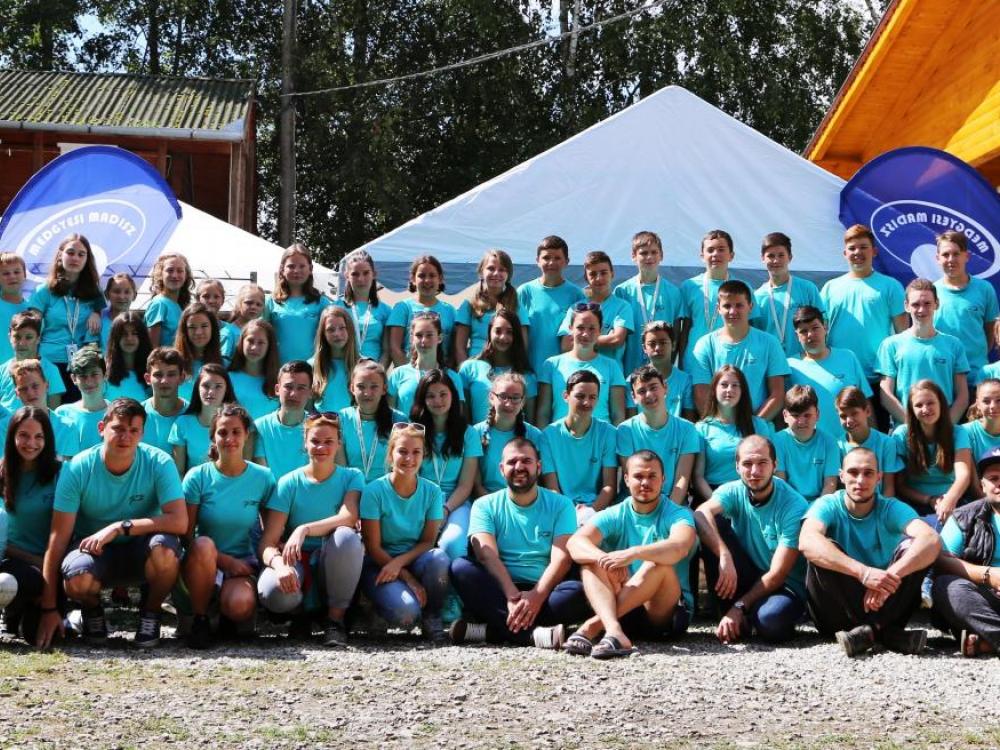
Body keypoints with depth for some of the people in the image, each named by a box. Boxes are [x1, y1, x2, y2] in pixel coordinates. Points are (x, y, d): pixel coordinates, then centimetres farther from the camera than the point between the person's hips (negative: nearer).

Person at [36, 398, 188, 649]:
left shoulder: (159, 463, -17)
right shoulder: (77, 469, -16)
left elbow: (180, 522, -26)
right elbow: (58, 538, -15)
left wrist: (119, 527, -31)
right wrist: (49, 609, -17)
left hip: (140, 552, 0)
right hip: (94, 552, 0)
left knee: (164, 548, -34)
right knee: (77, 579, -35)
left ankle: (150, 612, -2)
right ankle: (92, 609, 5)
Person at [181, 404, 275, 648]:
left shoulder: (263, 478, 1)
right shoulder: (197, 477, -4)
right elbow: (186, 534, -5)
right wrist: (223, 560, -15)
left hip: (243, 563, 0)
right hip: (202, 563, 0)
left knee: (240, 605, -34)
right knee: (204, 545, -37)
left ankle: (227, 618, 7)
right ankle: (199, 620, -16)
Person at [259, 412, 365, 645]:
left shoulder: (351, 477, 2)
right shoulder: (289, 483, -2)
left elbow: (348, 517, -20)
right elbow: (267, 543, -10)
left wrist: (304, 529, -33)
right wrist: (280, 565, -33)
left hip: (336, 567, 0)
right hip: (297, 561, 0)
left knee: (346, 536, -34)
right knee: (272, 592, -35)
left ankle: (336, 618, -14)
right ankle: (301, 614, 5)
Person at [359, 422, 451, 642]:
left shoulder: (432, 492, -2)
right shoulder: (374, 491, -11)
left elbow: (428, 541, -3)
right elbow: (373, 547, -11)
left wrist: (399, 562, -22)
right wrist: (408, 579, -19)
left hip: (415, 560, 3)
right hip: (380, 564, -3)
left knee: (439, 557, -33)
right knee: (406, 612, -32)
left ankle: (432, 618, -9)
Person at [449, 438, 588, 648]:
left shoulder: (560, 505, 8)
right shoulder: (485, 506, 8)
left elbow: (561, 558, -6)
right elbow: (487, 555, -9)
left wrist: (536, 596, -25)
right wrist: (513, 596, -27)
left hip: (544, 591, 0)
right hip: (500, 591, 0)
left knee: (579, 591, -31)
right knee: (460, 567, -27)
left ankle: (494, 630, -32)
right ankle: (534, 634, -38)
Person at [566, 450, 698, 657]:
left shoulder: (678, 514, -3)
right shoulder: (614, 516, 4)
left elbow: (679, 548, -28)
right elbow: (574, 543, -14)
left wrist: (632, 553, -43)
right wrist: (605, 558, -36)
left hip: (668, 612, -3)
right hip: (625, 612, 3)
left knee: (659, 564, -30)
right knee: (591, 561, -19)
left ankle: (593, 625, -38)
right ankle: (614, 631, -46)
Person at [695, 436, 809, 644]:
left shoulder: (794, 507, -17)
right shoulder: (734, 491, -6)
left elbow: (777, 575, -18)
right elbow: (701, 514, -28)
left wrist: (739, 607, -22)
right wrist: (724, 556, -43)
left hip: (786, 588, -4)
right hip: (749, 579, 4)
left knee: (769, 621, -39)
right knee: (714, 526, -18)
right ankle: (738, 621, -12)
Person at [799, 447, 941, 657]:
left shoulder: (891, 509, -4)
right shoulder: (828, 506, -8)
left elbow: (931, 540, -25)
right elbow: (807, 542, -32)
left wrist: (891, 576, -42)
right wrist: (863, 572, -44)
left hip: (884, 602, 1)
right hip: (839, 608, -1)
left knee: (911, 547, -20)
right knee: (823, 553, -27)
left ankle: (871, 629, -27)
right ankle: (885, 631, -27)